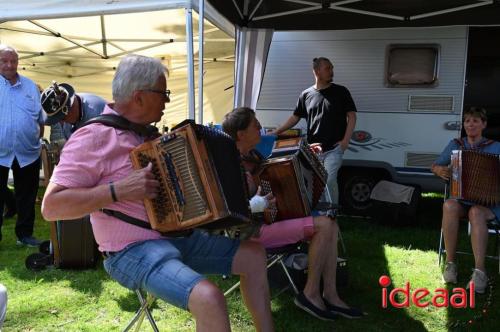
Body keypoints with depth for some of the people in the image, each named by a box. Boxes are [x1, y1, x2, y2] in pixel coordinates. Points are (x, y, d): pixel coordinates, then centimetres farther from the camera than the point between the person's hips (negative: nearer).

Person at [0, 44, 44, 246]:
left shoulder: (31, 86, 9)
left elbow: (41, 118, 14)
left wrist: (39, 139, 7)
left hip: (28, 153, 2)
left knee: (27, 197, 11)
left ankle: (25, 234, 24)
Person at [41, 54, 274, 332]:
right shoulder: (94, 137, -15)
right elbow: (51, 206, -19)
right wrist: (118, 190, -27)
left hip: (177, 236, 9)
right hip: (133, 251, -9)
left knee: (253, 254, 6)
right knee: (209, 298, -32)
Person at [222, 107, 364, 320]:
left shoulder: (251, 155, 9)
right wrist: (260, 202, -37)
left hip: (268, 220, 10)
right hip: (254, 231, -10)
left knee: (332, 226, 3)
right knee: (323, 225, -19)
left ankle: (330, 296, 2)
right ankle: (311, 294, -5)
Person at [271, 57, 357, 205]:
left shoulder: (341, 91, 3)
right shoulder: (306, 94, 8)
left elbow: (351, 116, 2)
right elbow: (295, 118, 13)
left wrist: (345, 141, -9)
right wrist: (276, 132, 5)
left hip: (334, 148, -3)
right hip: (313, 149, 3)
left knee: (329, 179, -15)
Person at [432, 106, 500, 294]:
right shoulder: (455, 145, 12)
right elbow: (434, 166, 16)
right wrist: (439, 170, -8)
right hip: (460, 200, 2)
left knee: (476, 212, -38)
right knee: (449, 206, -35)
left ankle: (479, 271, -39)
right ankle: (450, 262, -26)